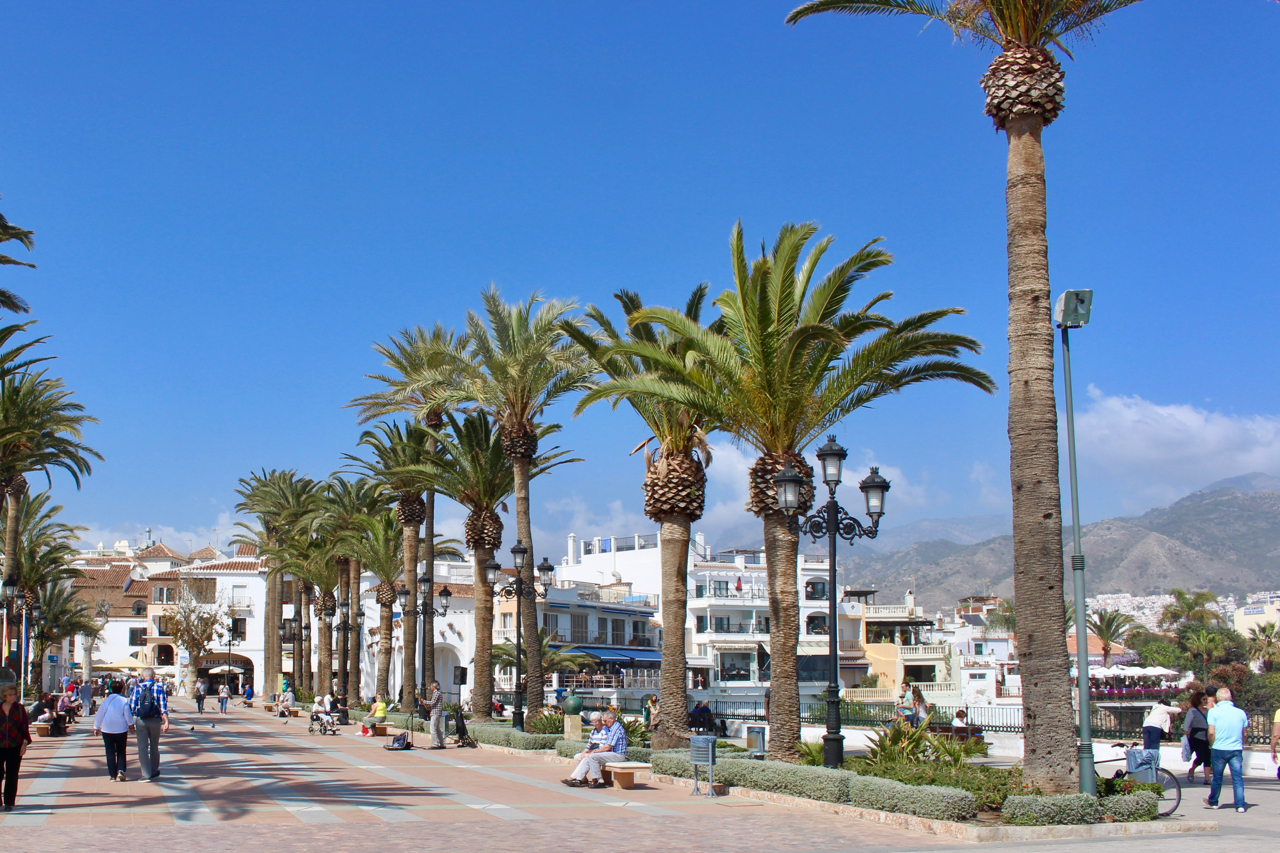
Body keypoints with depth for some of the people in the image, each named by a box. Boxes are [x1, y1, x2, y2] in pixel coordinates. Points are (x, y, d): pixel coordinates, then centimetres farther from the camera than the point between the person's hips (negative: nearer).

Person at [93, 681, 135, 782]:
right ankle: (120, 771, -8)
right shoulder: (124, 701, -6)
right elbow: (128, 715, -4)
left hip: (107, 730, 1)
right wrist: (131, 725, 11)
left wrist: (96, 727, 17)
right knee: (121, 752, 11)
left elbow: (99, 715, 5)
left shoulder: (106, 700, 0)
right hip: (121, 729, -1)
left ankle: (113, 775, 2)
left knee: (110, 752, 5)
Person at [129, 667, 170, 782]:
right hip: (155, 721, 1)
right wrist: (166, 721, -7)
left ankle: (146, 774, -3)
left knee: (142, 747, 3)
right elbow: (163, 706, -7)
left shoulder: (137, 688, -1)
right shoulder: (159, 687, -2)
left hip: (140, 721, -1)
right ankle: (154, 772, 28)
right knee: (154, 747, 16)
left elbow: (131, 706, -3)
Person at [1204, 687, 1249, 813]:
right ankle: (1240, 805, -1)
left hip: (1219, 750, -2)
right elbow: (1244, 734, 11)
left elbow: (1211, 732, -10)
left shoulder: (1214, 712, -6)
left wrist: (1212, 745, 6)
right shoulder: (1241, 713, 4)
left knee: (1217, 777, 11)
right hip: (1237, 749, 2)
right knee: (1238, 778, 4)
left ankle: (1213, 802, 26)